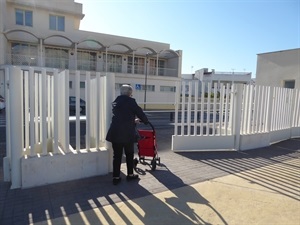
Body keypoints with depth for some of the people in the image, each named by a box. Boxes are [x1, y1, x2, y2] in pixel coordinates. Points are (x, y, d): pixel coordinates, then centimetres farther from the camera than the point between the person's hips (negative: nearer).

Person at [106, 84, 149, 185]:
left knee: (117, 155, 10)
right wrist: (146, 121, 21)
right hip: (127, 133, -5)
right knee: (129, 154, 13)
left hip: (115, 132, 5)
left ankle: (116, 177, 14)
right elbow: (139, 112, 1)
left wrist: (133, 120, 37)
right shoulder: (130, 101, -5)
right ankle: (130, 175, 25)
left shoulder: (116, 101, 16)